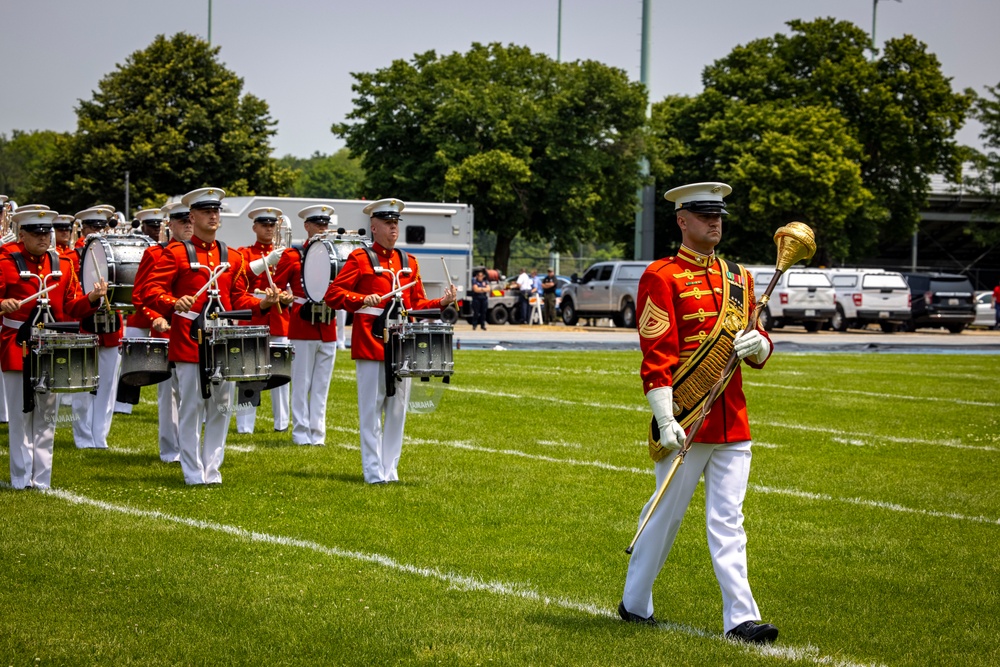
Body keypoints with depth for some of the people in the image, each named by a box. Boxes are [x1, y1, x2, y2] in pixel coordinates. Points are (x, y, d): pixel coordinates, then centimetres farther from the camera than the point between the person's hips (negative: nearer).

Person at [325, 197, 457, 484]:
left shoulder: (408, 262, 15)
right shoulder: (360, 258, -1)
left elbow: (417, 304, 16)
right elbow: (333, 294, -7)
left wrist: (442, 302, -1)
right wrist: (362, 299, -22)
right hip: (370, 345, -5)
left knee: (397, 409, 7)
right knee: (371, 409, -2)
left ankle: (390, 469, 15)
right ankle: (373, 471, 1)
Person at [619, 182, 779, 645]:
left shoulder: (738, 277, 15)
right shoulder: (662, 278, -5)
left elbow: (758, 350, 22)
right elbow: (656, 355, -11)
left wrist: (757, 345, -3)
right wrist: (666, 422, -18)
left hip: (732, 421, 5)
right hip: (685, 422, -5)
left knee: (728, 521, 2)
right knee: (666, 515, 4)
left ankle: (740, 619, -2)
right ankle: (635, 603, 21)